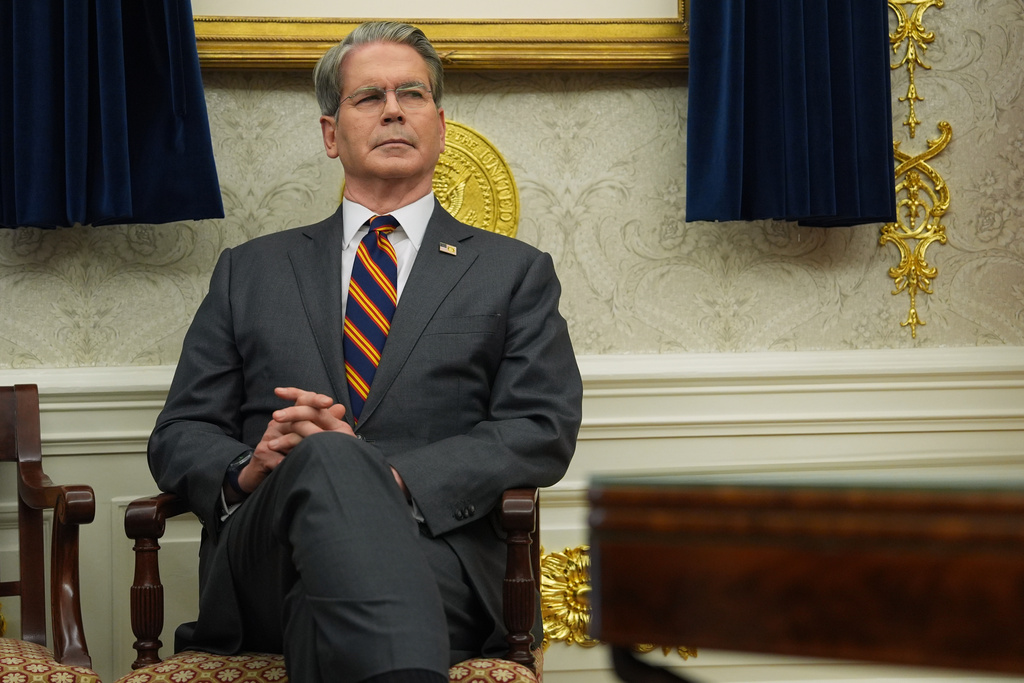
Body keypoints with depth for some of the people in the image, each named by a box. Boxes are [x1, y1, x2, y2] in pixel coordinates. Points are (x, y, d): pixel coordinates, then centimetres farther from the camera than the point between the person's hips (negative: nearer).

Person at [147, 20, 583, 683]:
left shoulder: (515, 272, 20)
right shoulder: (250, 271, 26)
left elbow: (543, 434, 6)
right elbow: (180, 434, 20)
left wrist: (389, 476, -12)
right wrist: (246, 471, -7)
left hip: (432, 550, -3)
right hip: (260, 568, 3)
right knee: (325, 459, -38)